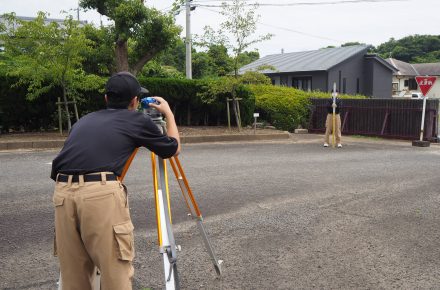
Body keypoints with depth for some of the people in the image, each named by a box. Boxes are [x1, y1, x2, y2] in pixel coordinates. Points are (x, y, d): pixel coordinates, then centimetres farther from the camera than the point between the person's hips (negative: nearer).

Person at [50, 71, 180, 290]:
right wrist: (168, 113, 41)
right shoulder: (137, 120, 14)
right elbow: (173, 148, 27)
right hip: (102, 193, -6)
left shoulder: (85, 120, 27)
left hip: (62, 193, 6)